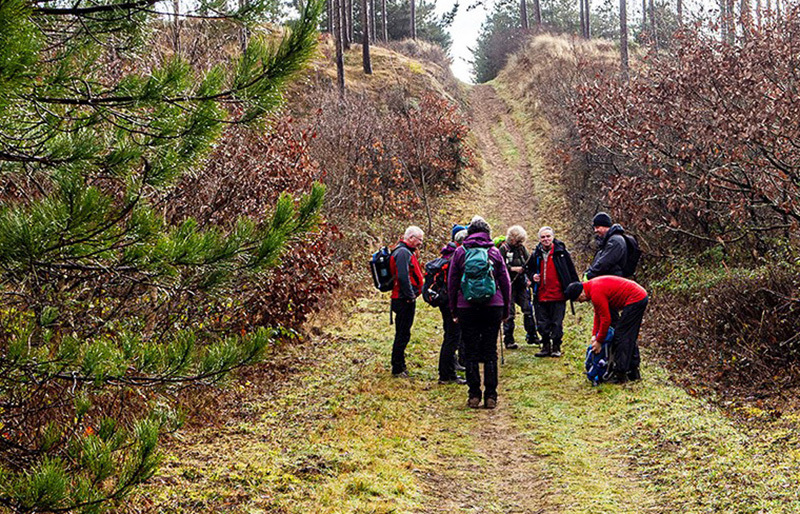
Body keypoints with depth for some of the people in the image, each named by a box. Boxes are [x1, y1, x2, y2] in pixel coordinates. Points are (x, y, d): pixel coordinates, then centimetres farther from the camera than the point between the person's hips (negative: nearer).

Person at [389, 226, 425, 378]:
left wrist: (413, 294, 16)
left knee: (402, 334, 17)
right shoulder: (403, 252, -16)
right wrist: (411, 296, -19)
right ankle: (397, 369, 0)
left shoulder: (407, 251, 18)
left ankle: (398, 365, 26)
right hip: (404, 300, -11)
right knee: (403, 335, -5)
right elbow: (403, 277, -25)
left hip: (405, 299, 11)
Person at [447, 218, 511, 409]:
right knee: (490, 352, 5)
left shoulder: (460, 252, 3)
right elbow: (505, 282, 7)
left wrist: (454, 309, 13)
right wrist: (506, 309, 15)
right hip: (493, 307, 1)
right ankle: (491, 396, 4)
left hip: (467, 308, 0)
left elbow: (451, 283, 5)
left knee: (471, 353, 5)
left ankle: (474, 395, 4)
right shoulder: (494, 252, 5)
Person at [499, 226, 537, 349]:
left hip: (521, 283, 5)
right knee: (509, 312, -2)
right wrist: (512, 268, -19)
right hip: (509, 284, -5)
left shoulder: (522, 248, 10)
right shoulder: (503, 249, -5)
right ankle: (508, 340, 4)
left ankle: (531, 336, 17)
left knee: (528, 309, 5)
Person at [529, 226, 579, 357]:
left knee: (557, 323, 2)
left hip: (558, 296, -3)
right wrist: (533, 276, 0)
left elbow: (571, 272, 2)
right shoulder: (536, 254, 8)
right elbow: (530, 270, 23)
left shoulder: (561, 252, -2)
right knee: (542, 324, 7)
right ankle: (546, 346, 19)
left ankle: (556, 347, 14)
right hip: (541, 296, 3)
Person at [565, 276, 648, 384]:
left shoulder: (596, 294, -21)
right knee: (630, 338, 18)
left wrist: (599, 341, -7)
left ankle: (620, 375, -5)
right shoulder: (591, 285, 10)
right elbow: (598, 313, 18)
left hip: (634, 300, -11)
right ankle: (633, 372, 26)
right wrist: (594, 334, 11)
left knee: (621, 336, -6)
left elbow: (606, 319, -17)